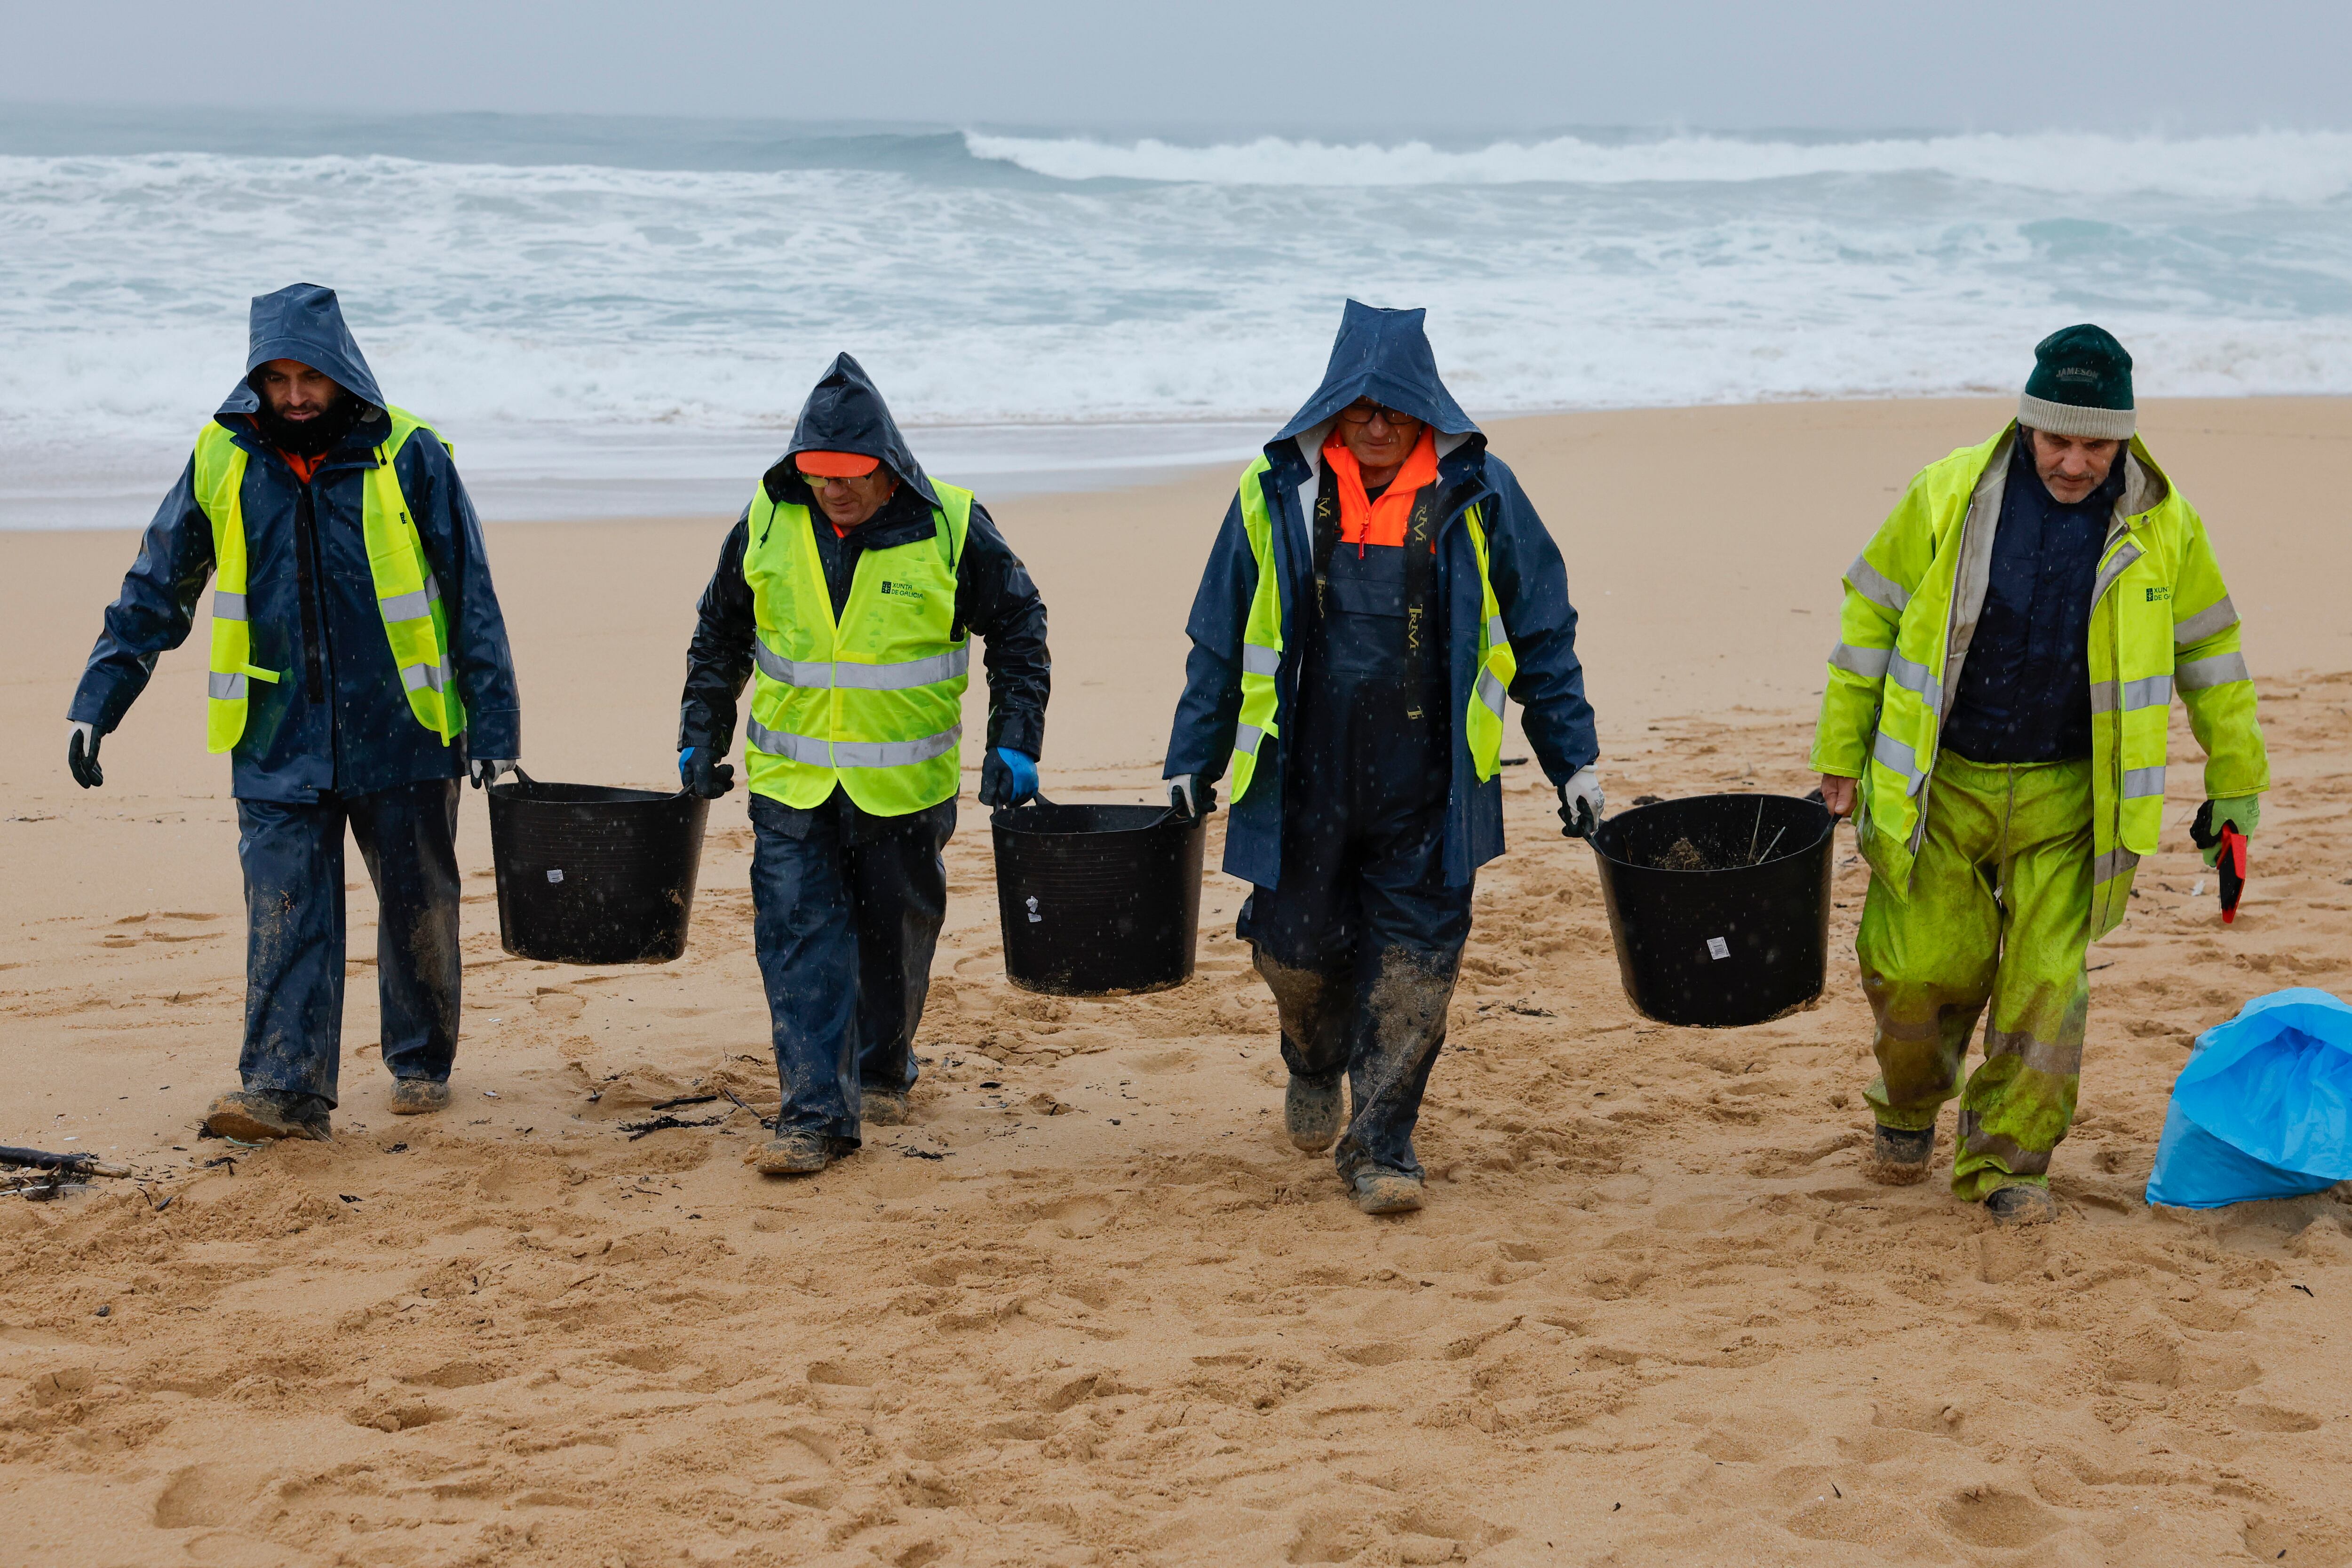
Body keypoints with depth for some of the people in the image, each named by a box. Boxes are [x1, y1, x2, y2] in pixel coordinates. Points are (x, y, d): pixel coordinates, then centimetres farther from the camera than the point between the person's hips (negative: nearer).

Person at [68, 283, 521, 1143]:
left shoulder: (408, 455, -6)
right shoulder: (222, 459, 0)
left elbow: (471, 597, -2)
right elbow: (156, 589, 9)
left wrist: (492, 725, -3)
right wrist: (96, 703, 4)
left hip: (400, 731, -1)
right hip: (278, 740, 1)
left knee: (418, 907, 10)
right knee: (284, 910, -7)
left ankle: (421, 1063, 27)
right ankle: (285, 1088, -8)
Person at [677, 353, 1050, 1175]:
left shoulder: (950, 529, -10)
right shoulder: (767, 525, -3)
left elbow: (1018, 630, 1)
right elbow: (719, 637, 12)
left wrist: (1014, 745, -5)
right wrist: (702, 737, 9)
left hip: (904, 786, -1)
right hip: (791, 779, 1)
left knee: (896, 936, 14)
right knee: (799, 937, -9)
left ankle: (883, 1069, 38)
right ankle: (816, 1113, -8)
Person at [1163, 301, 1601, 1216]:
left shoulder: (1478, 497, -1)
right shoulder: (1278, 492, 0)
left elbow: (1542, 637, 7)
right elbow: (1221, 640, 9)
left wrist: (1574, 763, 5)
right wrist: (1193, 762, 9)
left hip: (1428, 791, -1)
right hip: (1305, 782, 1)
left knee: (1413, 966, -2)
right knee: (1299, 950, 9)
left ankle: (1379, 1144, 11)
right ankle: (1315, 1068, 42)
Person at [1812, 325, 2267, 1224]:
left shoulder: (2162, 525, -5)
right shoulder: (1949, 495, -9)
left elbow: (2208, 649, 8)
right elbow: (1872, 616, 0)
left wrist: (2236, 779, 11)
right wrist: (1841, 756, 2)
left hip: (2066, 798, 1)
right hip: (1940, 784, -1)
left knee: (2044, 983, -2)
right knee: (1924, 966, 1)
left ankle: (2005, 1162, 13)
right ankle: (1909, 1115, 31)